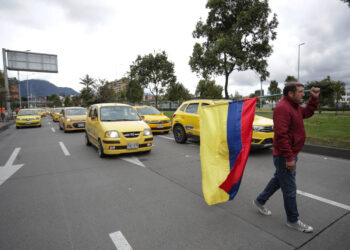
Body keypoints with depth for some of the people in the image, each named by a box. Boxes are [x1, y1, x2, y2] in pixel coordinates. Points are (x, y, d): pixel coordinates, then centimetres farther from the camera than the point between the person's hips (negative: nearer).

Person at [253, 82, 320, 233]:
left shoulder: (294, 106, 12)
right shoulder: (283, 108, -22)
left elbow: (308, 112, 30)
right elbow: (281, 135, -27)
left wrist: (314, 98, 15)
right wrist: (289, 158, -26)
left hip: (290, 154, 11)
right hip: (285, 157, -11)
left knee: (278, 180, 22)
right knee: (289, 189, 3)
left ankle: (259, 202, 38)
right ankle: (293, 221, 21)